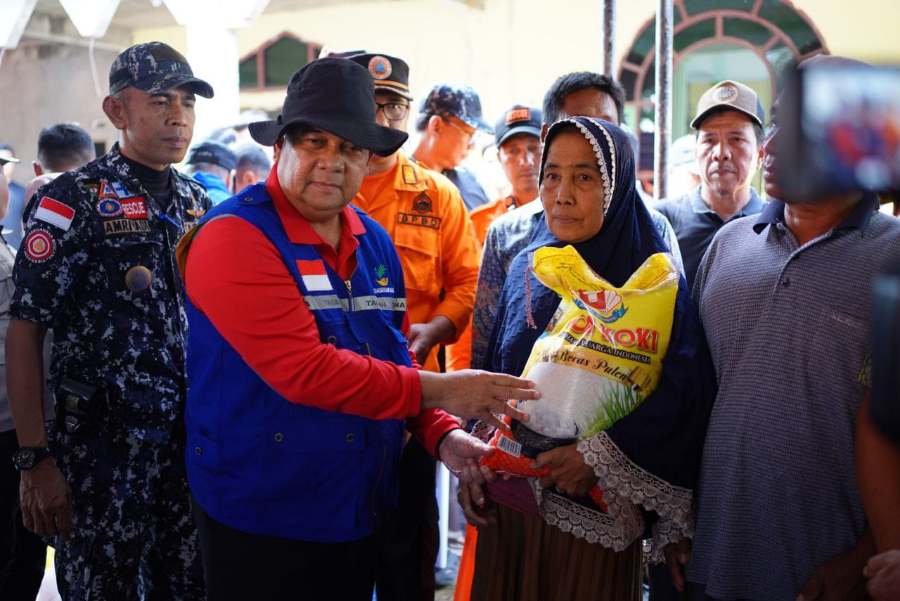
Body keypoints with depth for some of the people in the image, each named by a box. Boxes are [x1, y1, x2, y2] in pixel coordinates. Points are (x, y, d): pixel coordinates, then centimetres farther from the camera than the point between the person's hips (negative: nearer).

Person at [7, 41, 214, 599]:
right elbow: (24, 333, -10)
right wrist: (36, 459, -14)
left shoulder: (199, 203, 8)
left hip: (193, 442, 5)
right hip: (102, 448, -5)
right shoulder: (73, 199, -8)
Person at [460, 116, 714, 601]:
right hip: (508, 500, 5)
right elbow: (494, 372, 11)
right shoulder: (527, 267, 6)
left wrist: (598, 456, -22)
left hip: (596, 506, -4)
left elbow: (686, 390, -20)